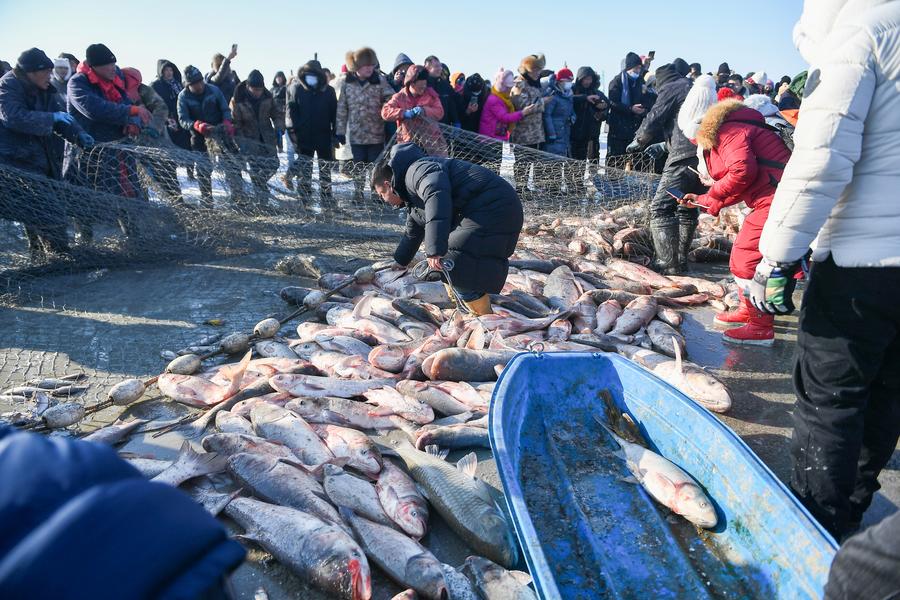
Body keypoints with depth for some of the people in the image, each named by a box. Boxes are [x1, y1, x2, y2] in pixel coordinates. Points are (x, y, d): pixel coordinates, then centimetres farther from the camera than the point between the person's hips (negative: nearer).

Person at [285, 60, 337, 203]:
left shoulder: (328, 91, 2)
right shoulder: (296, 88, 1)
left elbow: (334, 113, 4)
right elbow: (290, 110, -1)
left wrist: (335, 134, 0)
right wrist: (292, 129, -11)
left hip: (324, 134, 1)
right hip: (304, 135, -1)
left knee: (325, 166, 7)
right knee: (305, 166, 1)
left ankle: (326, 197, 16)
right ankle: (304, 197, 7)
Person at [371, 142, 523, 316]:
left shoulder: (416, 170, -10)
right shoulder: (416, 196, 26)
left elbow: (437, 196, -31)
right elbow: (412, 233, 40)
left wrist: (434, 250, -37)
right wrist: (397, 264, 49)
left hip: (493, 209, -11)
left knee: (457, 268, -14)